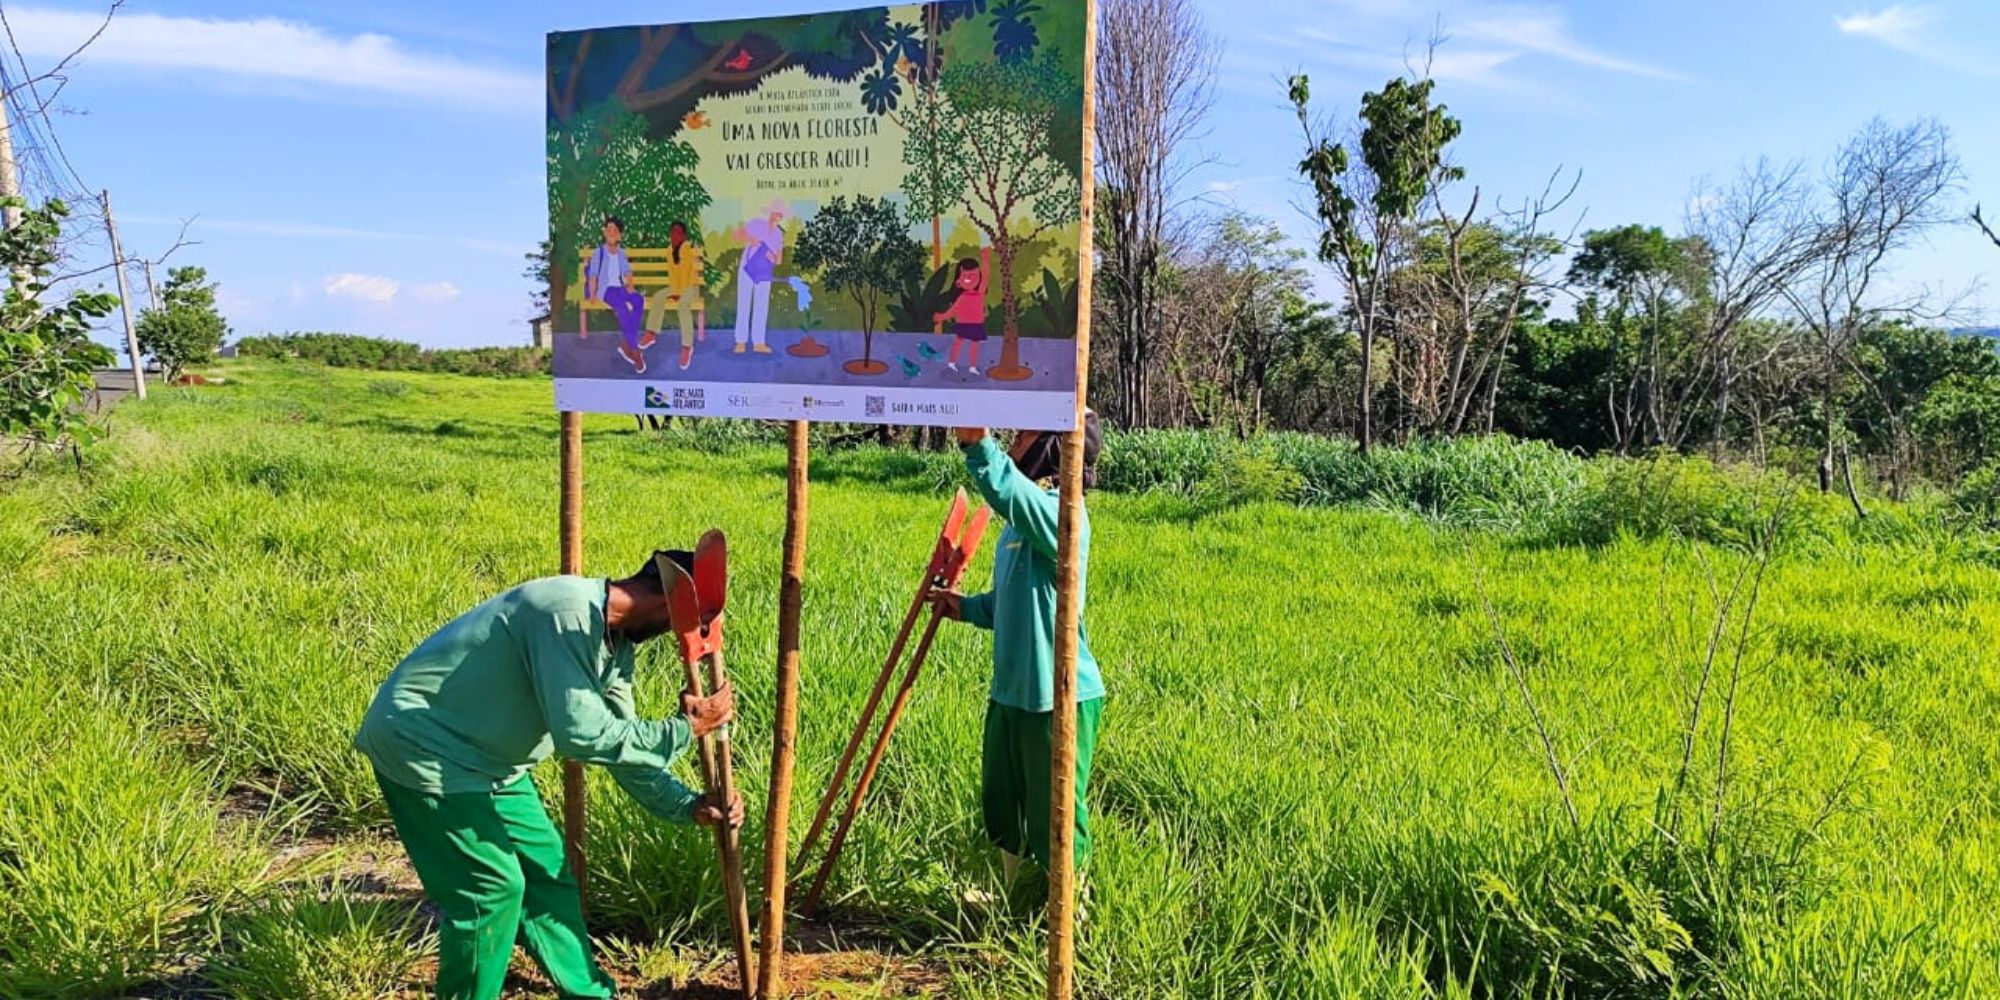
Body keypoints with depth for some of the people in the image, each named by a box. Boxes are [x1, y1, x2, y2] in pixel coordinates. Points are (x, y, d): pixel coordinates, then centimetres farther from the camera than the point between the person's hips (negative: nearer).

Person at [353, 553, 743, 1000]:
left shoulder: (614, 642, 1)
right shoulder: (567, 613, -29)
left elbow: (620, 739, 6)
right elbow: (584, 734, -32)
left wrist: (688, 807, -3)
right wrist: (685, 729, -24)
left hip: (485, 758, 10)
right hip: (421, 743, -9)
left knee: (547, 872, 11)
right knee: (493, 885, -10)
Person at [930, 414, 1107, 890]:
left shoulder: (1060, 512, -19)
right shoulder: (1022, 517, 10)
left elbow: (1010, 493, -44)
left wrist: (979, 445, -57)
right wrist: (967, 608, 7)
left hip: (1057, 699, -10)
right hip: (1010, 692, 10)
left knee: (1054, 821, 6)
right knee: (1001, 812, 23)